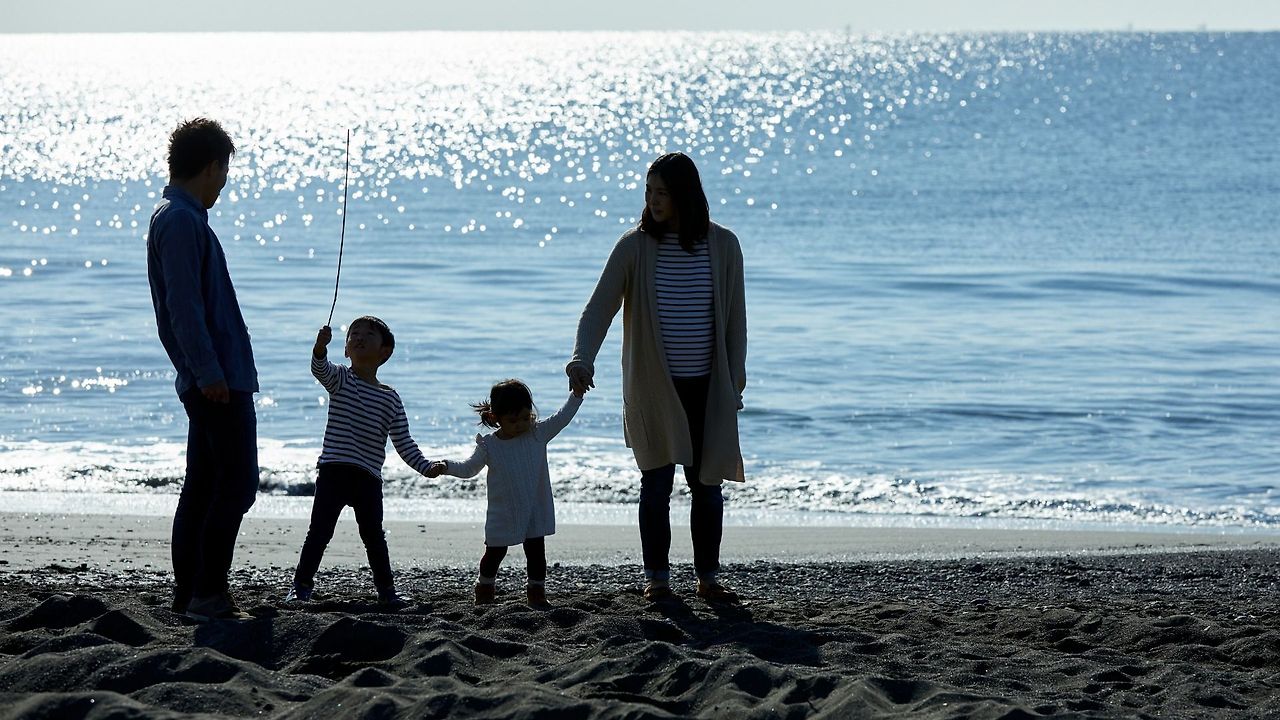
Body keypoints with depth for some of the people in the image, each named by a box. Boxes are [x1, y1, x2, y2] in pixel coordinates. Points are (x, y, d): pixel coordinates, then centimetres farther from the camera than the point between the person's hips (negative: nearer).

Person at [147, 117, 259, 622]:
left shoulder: (176, 217, 18)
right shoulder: (182, 221, -14)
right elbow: (184, 305, -21)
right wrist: (209, 371, -23)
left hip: (210, 379, 11)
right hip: (220, 379, -11)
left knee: (203, 485, 12)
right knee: (237, 484, -9)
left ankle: (188, 593, 15)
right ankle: (209, 595, -9)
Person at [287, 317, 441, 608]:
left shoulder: (390, 398, 9)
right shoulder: (340, 379, 4)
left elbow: (404, 442, 10)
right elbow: (320, 369, -19)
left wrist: (426, 467, -3)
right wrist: (320, 347, -41)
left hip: (368, 477, 2)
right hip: (334, 471, -2)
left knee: (373, 535, 7)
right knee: (319, 531, -2)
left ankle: (386, 589, 16)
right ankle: (302, 585, 5)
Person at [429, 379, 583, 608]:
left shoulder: (538, 434, -5)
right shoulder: (488, 445, -9)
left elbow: (562, 417, -2)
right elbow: (469, 468, 1)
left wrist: (577, 395, -12)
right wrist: (446, 466, -14)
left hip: (535, 511, 1)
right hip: (503, 514, -1)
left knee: (536, 551, 4)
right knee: (495, 553, 10)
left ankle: (537, 592, 15)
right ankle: (485, 588, 31)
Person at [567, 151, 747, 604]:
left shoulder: (722, 246, 0)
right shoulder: (635, 247, -4)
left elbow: (734, 317, 5)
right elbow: (599, 307, -9)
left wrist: (735, 381, 2)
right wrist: (582, 358, -26)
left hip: (706, 388, 1)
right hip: (652, 388, -1)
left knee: (707, 483, 4)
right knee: (656, 483, 1)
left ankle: (708, 578, 15)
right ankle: (656, 578, 12)